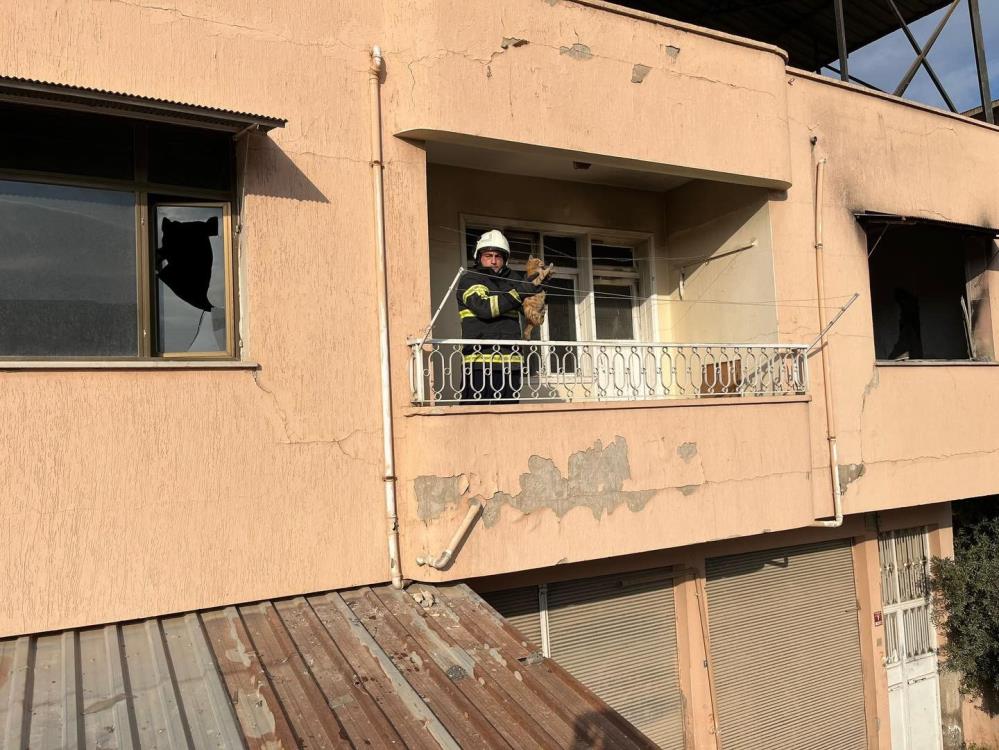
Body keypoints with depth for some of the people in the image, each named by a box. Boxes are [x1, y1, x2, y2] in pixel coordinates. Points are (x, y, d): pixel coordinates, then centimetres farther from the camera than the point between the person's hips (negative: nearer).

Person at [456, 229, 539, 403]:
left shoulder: (513, 278, 17)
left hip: (511, 361, 5)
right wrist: (518, 293, -14)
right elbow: (485, 307, -16)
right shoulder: (469, 279, 3)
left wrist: (538, 283, 8)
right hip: (479, 359, -5)